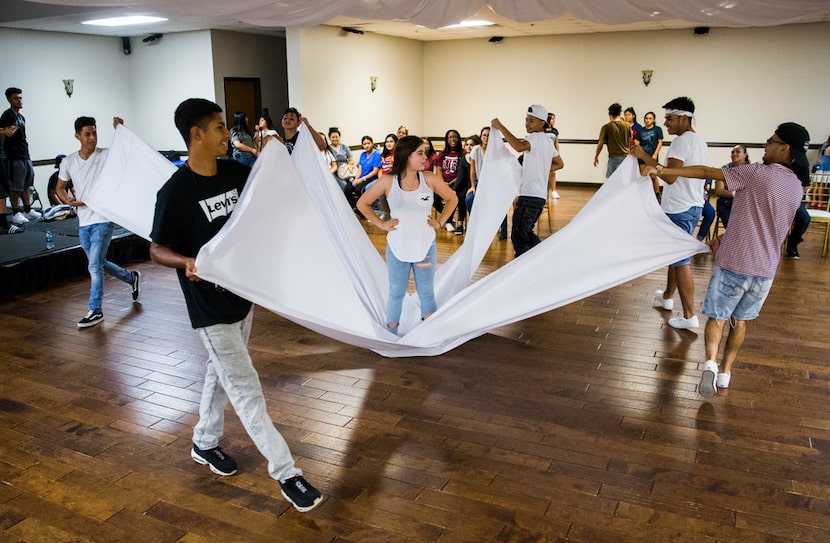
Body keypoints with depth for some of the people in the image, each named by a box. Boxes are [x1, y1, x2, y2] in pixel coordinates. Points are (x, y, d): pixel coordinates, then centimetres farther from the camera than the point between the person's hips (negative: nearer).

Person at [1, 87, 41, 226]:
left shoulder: (21, 117, 18)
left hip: (25, 156, 9)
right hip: (14, 158, -9)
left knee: (26, 185, 14)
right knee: (15, 187, -3)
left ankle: (28, 210, 22)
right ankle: (15, 214, 2)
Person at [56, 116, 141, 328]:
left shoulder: (106, 155, -6)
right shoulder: (68, 162, 4)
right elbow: (59, 188, 14)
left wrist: (120, 129, -27)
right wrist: (68, 200, -6)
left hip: (103, 219, -5)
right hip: (83, 222, 5)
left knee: (95, 266, -10)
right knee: (99, 264, 17)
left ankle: (95, 310, 0)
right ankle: (132, 278, 41)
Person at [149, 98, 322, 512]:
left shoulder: (234, 173, 0)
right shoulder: (175, 191, -19)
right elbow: (157, 249, -13)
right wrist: (187, 262, -33)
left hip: (243, 294, 8)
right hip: (211, 309, -7)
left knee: (222, 373, 23)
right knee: (246, 391, -1)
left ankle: (204, 443, 45)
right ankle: (285, 473, 8)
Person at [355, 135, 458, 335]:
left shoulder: (429, 179, -6)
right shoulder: (388, 181, -8)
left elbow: (452, 198, 9)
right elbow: (362, 203, 3)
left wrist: (440, 222, 1)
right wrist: (381, 224, -2)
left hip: (425, 247, 1)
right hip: (396, 248, 0)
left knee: (426, 294, 11)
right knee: (396, 294, 12)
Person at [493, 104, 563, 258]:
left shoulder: (536, 138, -11)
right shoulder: (547, 140, 18)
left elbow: (519, 146, -34)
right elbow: (559, 164, 28)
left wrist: (500, 127, -28)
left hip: (530, 195, -10)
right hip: (540, 195, 10)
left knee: (518, 236, -6)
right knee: (526, 233, 22)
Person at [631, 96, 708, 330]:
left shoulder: (682, 141, -17)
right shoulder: (700, 141, 15)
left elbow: (670, 176, -27)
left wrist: (644, 156, -25)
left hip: (679, 210, -10)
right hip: (693, 206, 10)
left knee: (681, 261, -5)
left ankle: (689, 316, -2)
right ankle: (667, 297, 38)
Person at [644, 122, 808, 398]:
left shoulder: (756, 173, -12)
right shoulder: (796, 188, 8)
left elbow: (705, 172, -10)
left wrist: (661, 171, -5)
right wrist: (725, 237, 16)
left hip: (734, 262, -5)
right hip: (766, 267, 5)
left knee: (717, 316, 6)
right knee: (740, 319, 18)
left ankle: (710, 363, -14)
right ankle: (725, 371, 22)